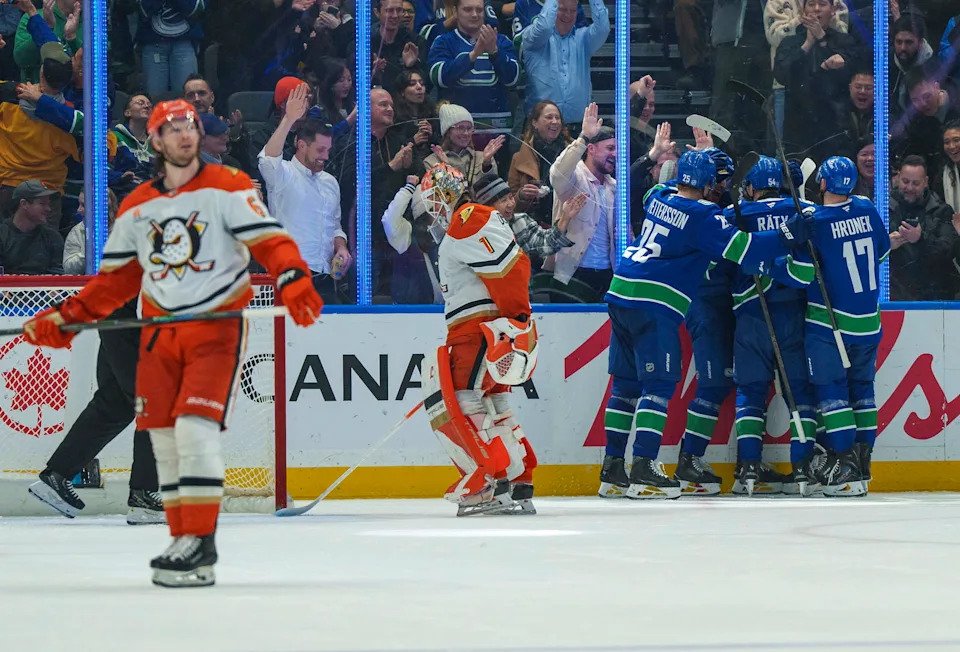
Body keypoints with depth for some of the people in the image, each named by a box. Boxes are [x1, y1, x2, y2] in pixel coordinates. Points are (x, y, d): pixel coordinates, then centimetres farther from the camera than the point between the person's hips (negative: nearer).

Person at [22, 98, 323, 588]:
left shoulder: (229, 188, -4)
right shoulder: (137, 208, 11)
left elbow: (270, 241, -12)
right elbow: (116, 279, 16)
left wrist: (294, 281, -31)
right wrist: (64, 319, 8)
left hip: (216, 326, -5)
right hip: (159, 330, 5)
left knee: (195, 427, -17)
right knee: (163, 435, 4)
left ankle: (201, 543, -14)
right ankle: (183, 540, 13)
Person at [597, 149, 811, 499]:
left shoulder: (659, 197, 12)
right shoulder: (702, 215, -10)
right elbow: (740, 248, -16)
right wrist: (787, 237, -13)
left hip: (621, 294, 8)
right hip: (654, 305, -8)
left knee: (626, 384, 12)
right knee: (658, 385, -6)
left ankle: (612, 470, 13)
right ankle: (643, 470, -14)